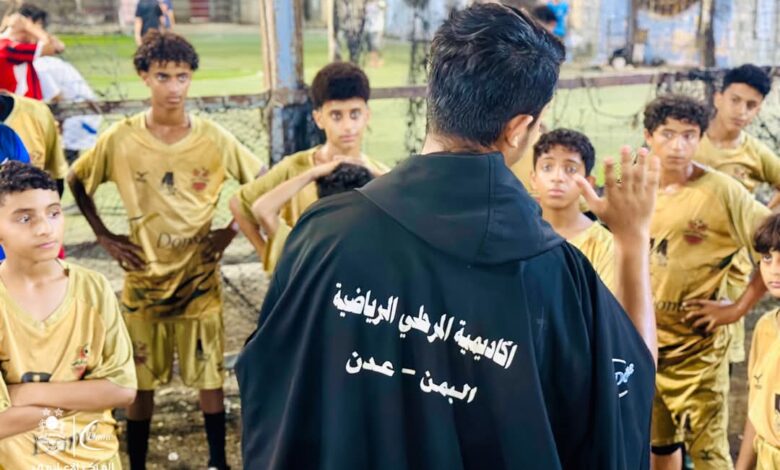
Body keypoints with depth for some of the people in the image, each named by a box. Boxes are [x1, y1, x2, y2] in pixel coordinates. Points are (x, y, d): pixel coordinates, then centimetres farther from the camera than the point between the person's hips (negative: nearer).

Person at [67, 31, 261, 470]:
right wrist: (105, 237, 0)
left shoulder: (214, 138, -8)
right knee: (142, 380, 10)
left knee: (210, 376, 8)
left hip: (200, 279, 0)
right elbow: (77, 182, 6)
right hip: (145, 280, 0)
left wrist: (232, 230, -2)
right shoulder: (120, 139, -9)